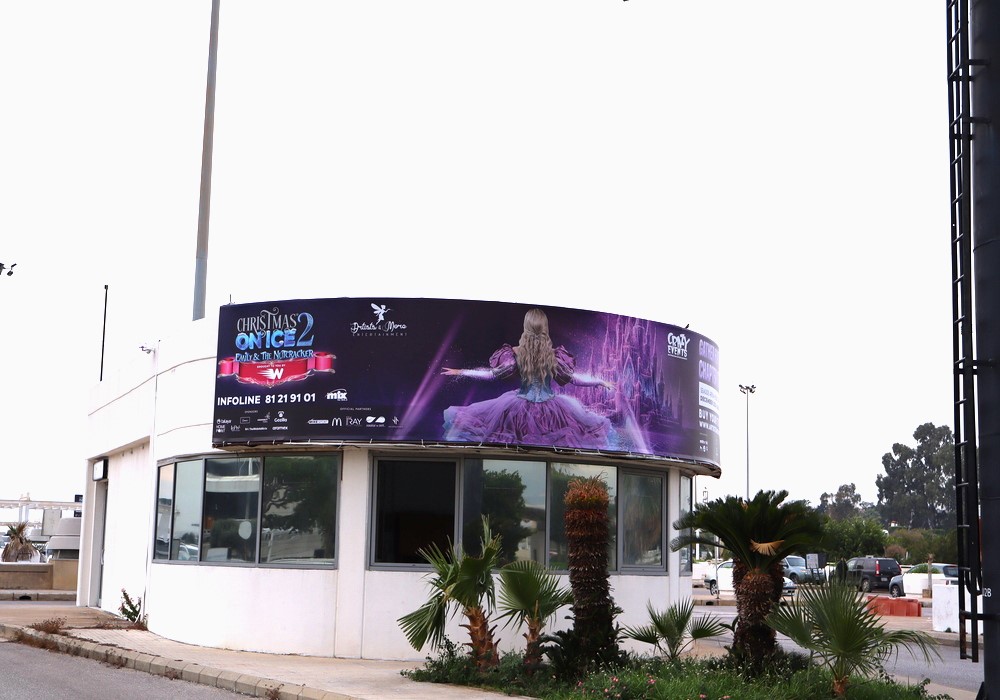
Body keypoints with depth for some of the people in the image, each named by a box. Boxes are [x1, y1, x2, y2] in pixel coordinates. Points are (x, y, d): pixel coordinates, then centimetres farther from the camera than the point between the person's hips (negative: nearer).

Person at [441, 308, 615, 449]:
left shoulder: (516, 352, -11)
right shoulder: (554, 354, -11)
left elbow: (493, 373, -7)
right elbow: (573, 377, -6)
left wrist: (460, 372, 1)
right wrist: (601, 381, 6)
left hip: (520, 408, 0)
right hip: (550, 410, 0)